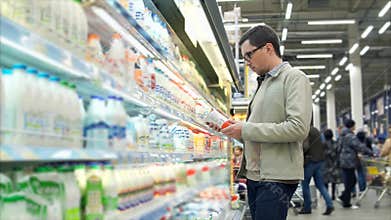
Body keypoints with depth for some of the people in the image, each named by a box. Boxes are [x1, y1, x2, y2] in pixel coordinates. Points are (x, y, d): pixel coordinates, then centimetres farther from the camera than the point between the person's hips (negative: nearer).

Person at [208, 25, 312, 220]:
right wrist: (235, 128, 4)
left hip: (277, 177, -8)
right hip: (254, 175, 8)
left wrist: (246, 129, -15)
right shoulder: (263, 83, 21)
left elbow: (298, 128, -18)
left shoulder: (294, 78, -5)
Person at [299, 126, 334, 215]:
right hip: (320, 160, 8)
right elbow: (322, 145, 20)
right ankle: (329, 204, -6)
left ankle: (307, 207, 9)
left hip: (310, 161, -8)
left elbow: (305, 147, -22)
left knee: (305, 184, 5)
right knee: (320, 184, 8)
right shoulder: (316, 130, 14)